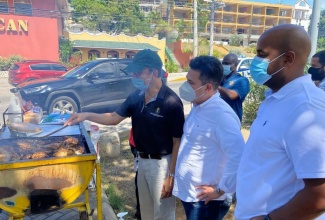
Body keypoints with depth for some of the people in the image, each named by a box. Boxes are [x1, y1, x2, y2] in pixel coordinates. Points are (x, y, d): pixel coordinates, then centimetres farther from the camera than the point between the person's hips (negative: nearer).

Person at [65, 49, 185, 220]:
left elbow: (177, 142, -18)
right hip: (142, 160, 7)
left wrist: (171, 175, -17)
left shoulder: (171, 102, -22)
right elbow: (114, 118, 10)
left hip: (162, 163, -7)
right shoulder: (136, 97, -1)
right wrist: (87, 115, -3)